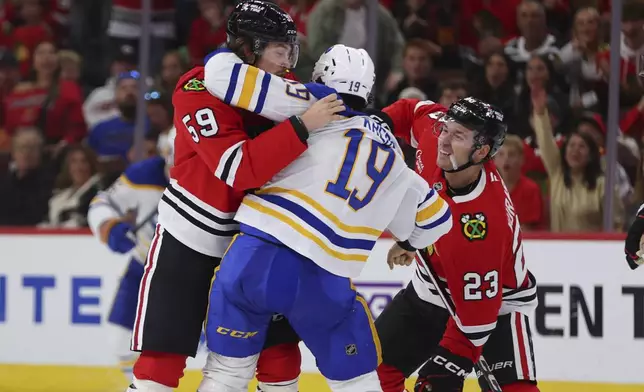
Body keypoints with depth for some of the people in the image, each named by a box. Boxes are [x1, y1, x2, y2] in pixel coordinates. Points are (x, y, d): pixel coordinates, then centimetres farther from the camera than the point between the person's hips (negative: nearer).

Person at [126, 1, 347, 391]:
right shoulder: (200, 89, -21)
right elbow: (241, 168, -31)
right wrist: (302, 126, -34)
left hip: (250, 238, 6)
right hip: (187, 238, -6)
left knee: (280, 350, 6)